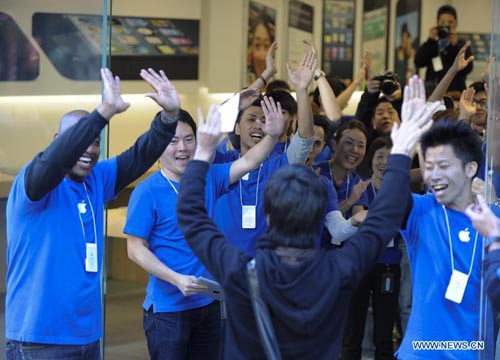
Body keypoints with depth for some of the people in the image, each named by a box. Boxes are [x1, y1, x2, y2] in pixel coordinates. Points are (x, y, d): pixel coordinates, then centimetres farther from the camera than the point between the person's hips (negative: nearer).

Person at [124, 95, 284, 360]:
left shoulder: (208, 178, 3)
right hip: (167, 308, -6)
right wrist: (177, 280, -24)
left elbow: (247, 163, -2)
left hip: (209, 303, 6)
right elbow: (136, 249, -13)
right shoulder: (147, 192, -13)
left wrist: (272, 136, -22)